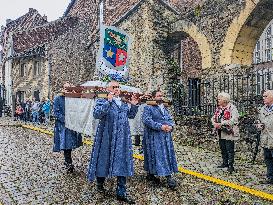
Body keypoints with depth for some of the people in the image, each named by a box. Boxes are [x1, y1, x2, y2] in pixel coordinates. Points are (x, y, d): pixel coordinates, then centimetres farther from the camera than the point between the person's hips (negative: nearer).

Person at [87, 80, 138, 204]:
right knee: (104, 160, 9)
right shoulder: (102, 101, -4)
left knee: (122, 164, 4)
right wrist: (108, 101, -25)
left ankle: (121, 193, 13)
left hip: (122, 138, 5)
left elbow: (131, 115, 23)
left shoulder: (124, 102, 13)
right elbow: (96, 114, -21)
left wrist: (133, 105, 7)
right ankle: (100, 184, 36)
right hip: (107, 137, -5)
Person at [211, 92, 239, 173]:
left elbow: (234, 120, -23)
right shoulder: (219, 108, 12)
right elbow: (214, 117, 12)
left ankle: (231, 165, 9)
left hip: (229, 132, -8)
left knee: (230, 150, -1)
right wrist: (214, 123, -11)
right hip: (221, 132, 8)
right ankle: (225, 163, 30)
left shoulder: (232, 108, -13)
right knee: (223, 149, 16)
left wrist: (221, 124, -25)